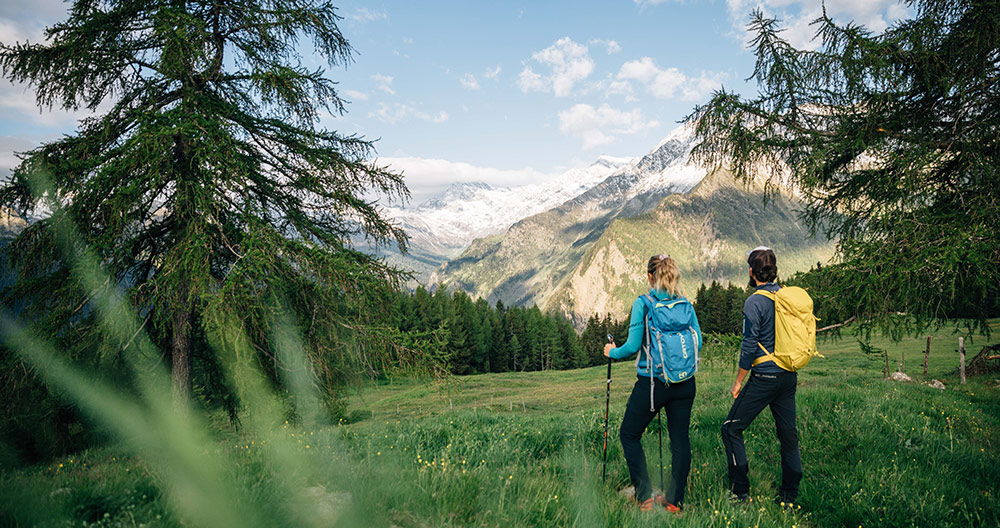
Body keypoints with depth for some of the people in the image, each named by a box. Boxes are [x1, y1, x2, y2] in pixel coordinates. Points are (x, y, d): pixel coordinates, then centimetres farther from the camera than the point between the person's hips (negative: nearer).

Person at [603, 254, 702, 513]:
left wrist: (612, 352, 7)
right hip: (685, 383, 5)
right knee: (680, 438, 13)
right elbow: (698, 341, 7)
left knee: (629, 435, 12)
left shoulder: (643, 304, -10)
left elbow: (633, 346, -12)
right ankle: (674, 500, 21)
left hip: (652, 382, -4)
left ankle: (645, 498, 12)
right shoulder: (685, 304, 3)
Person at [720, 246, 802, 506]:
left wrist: (739, 381, -6)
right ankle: (788, 496, 21)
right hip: (789, 377, 8)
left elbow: (749, 345, -15)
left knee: (731, 429, 3)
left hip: (764, 377, -8)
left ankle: (740, 492, 6)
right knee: (788, 433, 13)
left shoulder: (754, 302, -14)